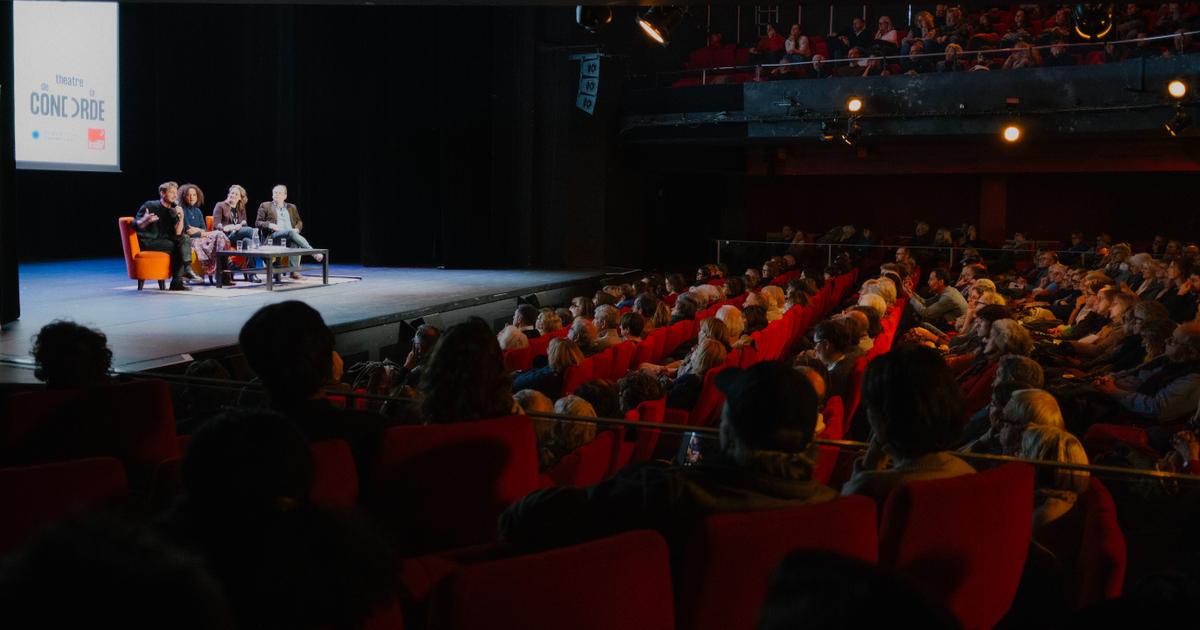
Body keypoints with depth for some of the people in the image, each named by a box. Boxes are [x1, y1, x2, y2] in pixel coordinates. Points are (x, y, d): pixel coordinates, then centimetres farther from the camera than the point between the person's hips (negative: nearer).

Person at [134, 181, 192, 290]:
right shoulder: (150, 206, -7)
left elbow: (177, 233, 0)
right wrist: (144, 221, -37)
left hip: (162, 242, 7)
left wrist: (181, 217, -15)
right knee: (175, 246, -27)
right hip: (147, 242, -7)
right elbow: (136, 225, -15)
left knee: (186, 241, -16)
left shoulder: (172, 211, 11)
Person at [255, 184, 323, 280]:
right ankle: (313, 253, -42)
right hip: (273, 235, -3)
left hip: (291, 233, 3)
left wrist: (297, 229, -2)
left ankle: (294, 271, -42)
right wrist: (270, 225, -11)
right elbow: (257, 223, 9)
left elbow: (299, 222, 22)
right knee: (290, 232, -37)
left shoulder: (292, 207, 25)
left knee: (294, 242, -37)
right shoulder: (265, 206, 16)